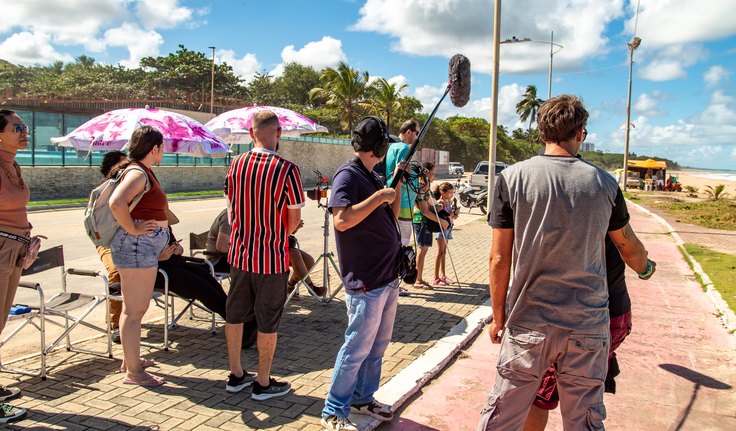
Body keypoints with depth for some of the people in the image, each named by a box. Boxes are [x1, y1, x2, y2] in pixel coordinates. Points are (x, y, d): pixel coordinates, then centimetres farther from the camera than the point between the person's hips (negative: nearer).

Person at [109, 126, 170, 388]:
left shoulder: (143, 171, 15)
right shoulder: (138, 173, -16)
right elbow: (116, 203, -33)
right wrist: (131, 228, -19)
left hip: (144, 248, 11)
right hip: (137, 247, -11)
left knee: (134, 309, 20)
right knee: (134, 311, -3)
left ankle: (130, 359, 34)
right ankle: (133, 372, 6)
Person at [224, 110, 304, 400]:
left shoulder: (236, 165, -1)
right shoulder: (286, 170, -16)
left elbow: (231, 211, 8)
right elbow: (294, 219, -10)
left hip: (239, 254, 5)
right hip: (271, 258, -5)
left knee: (235, 314, 17)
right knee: (268, 321, 8)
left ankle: (236, 375, 31)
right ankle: (263, 384, 20)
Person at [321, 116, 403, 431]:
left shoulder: (371, 177, 14)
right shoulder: (348, 174, -12)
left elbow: (391, 216, 22)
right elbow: (342, 220, -26)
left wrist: (397, 185, 11)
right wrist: (379, 196, -20)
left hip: (387, 276, 9)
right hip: (365, 281, -9)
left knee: (378, 346, 18)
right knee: (357, 349, -1)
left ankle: (362, 398, 34)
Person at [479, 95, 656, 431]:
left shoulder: (512, 178, -8)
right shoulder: (604, 183, -2)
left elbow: (499, 258, -7)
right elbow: (629, 246, 13)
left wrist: (498, 317, 5)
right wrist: (646, 269, 36)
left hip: (528, 324, -1)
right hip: (588, 325, 2)